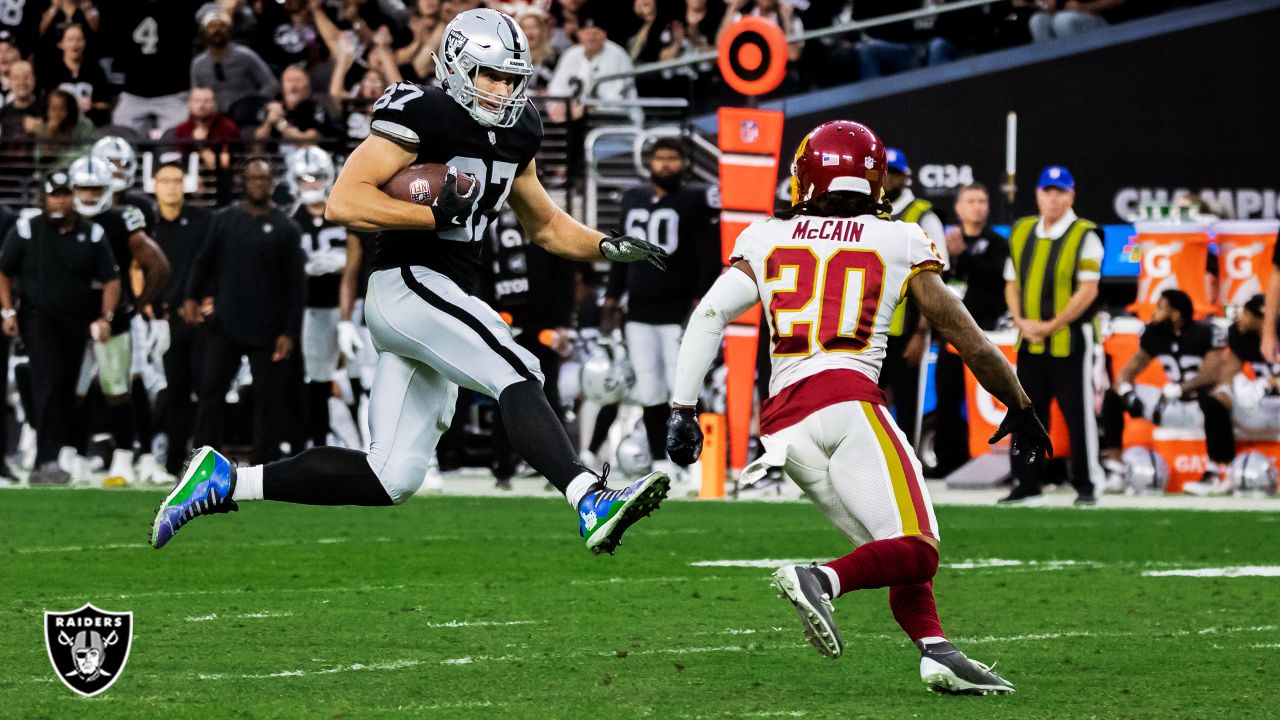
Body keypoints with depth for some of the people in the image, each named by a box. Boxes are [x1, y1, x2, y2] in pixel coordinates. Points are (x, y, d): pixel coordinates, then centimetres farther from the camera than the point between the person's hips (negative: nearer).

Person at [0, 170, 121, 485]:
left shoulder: (92, 234, 1)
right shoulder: (26, 231, -4)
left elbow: (110, 279, 4)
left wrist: (105, 317, -9)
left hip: (75, 321, 4)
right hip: (38, 318, -3)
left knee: (66, 391, 7)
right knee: (49, 379, -20)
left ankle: (48, 461, 16)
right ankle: (46, 459, -23)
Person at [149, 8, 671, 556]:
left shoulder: (514, 134, 15)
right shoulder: (422, 116, -11)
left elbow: (545, 226, 28)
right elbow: (343, 202, -18)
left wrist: (607, 246, 11)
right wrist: (438, 214, -21)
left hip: (442, 296, 9)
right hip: (408, 283, -9)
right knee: (518, 376, -23)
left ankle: (225, 481, 11)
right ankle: (592, 503, -34)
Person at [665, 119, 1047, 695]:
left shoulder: (767, 239, 17)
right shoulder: (898, 244, 11)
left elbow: (709, 315, 5)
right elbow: (970, 342, 15)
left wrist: (682, 409, 6)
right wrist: (1020, 408, 28)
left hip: (782, 424, 5)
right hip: (847, 399, -5)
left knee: (894, 554, 12)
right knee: (915, 552, -12)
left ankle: (934, 650, -8)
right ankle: (822, 580, -36)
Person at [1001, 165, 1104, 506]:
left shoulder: (1084, 236, -7)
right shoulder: (1021, 233, 11)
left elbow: (1088, 290, -13)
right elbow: (1012, 283, 14)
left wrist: (1052, 325, -16)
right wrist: (1021, 321, -4)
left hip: (1070, 340, -6)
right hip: (1029, 341, 6)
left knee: (1079, 414, -1)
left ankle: (1087, 485, 6)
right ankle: (1027, 485, 14)